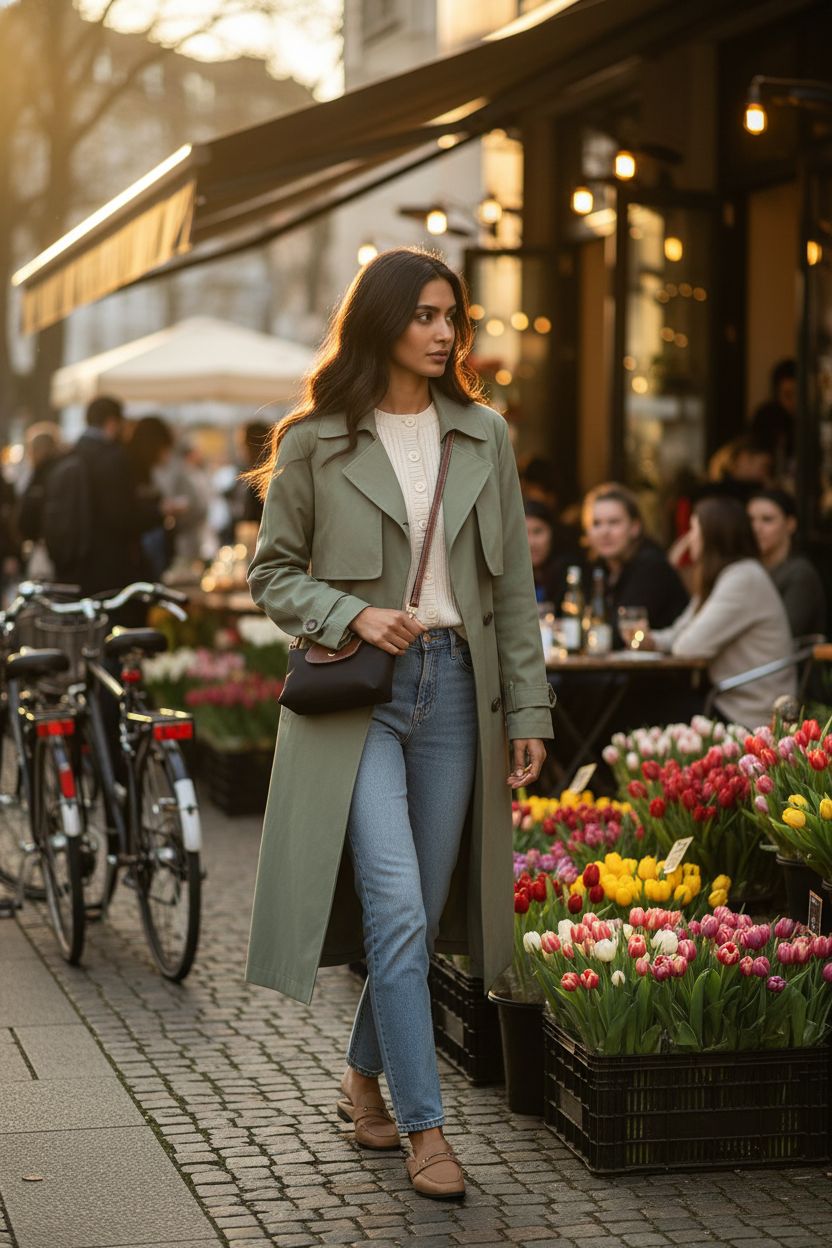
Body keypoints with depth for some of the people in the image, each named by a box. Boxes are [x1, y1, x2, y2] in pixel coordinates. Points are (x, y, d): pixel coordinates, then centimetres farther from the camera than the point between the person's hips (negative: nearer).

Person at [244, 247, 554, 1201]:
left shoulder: (484, 435, 9)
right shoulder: (314, 441, -1)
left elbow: (513, 584, 10)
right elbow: (272, 573, 5)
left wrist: (528, 708, 6)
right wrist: (354, 615, -13)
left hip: (455, 687, 4)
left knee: (426, 911, 8)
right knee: (395, 909, -12)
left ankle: (364, 1073, 31)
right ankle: (424, 1125, -4)